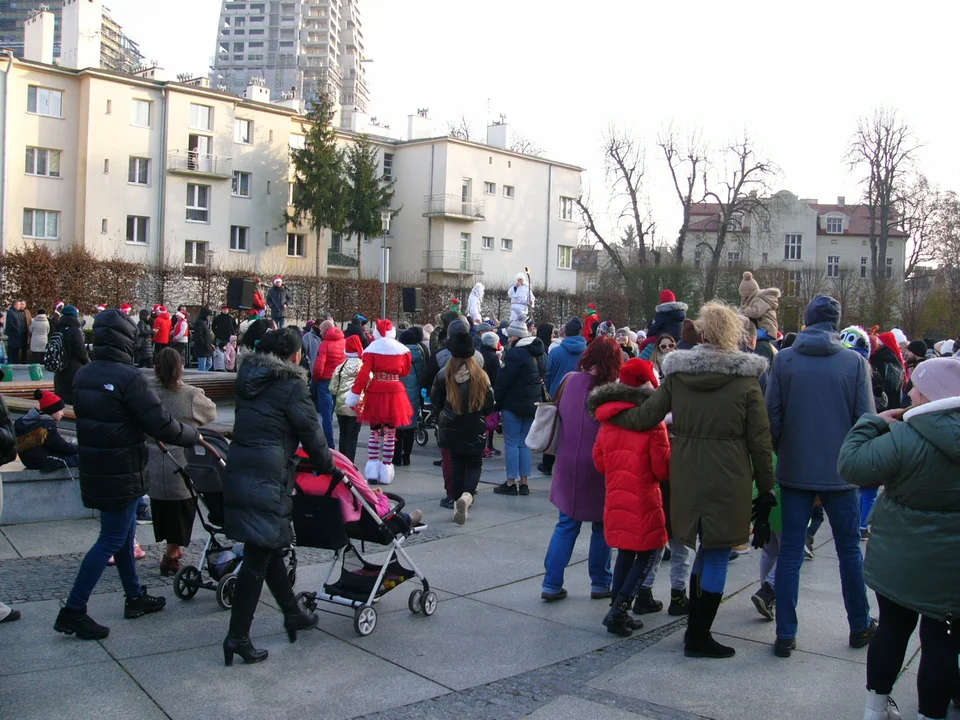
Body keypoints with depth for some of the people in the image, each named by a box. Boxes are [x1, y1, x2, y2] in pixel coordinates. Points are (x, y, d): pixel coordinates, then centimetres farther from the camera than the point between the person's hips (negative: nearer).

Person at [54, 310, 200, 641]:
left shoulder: (82, 375, 5)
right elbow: (161, 424, -22)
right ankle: (73, 611, 3)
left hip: (93, 470, 8)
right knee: (111, 540, 1)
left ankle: (135, 597, 31)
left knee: (124, 532, 19)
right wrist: (193, 435, -4)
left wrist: (144, 433, 18)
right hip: (122, 474, -8)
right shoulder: (128, 377, -21)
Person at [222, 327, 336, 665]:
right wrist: (328, 466, 11)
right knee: (258, 555, -2)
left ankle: (292, 613, 33)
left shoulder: (249, 378, 15)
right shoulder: (292, 385, -7)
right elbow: (310, 432, -4)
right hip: (268, 476, -8)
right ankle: (238, 636, 1)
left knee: (268, 546, 18)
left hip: (239, 469, 8)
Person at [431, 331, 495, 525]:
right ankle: (467, 495, -15)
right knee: (475, 465, 11)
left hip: (451, 428, 1)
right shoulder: (480, 375, -11)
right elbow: (489, 403, -4)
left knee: (456, 464, 15)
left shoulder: (444, 375, -10)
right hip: (475, 429, -1)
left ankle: (458, 503, 14)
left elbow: (435, 399, 0)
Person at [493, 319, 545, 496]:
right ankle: (524, 483, 14)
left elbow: (503, 380, -15)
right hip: (533, 404, 7)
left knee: (512, 443, 0)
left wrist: (496, 401, -6)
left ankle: (511, 483, 3)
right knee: (524, 443, 13)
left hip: (514, 404, -7)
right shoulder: (540, 353, 9)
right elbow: (544, 377, 15)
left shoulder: (515, 353, -16)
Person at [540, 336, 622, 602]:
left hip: (568, 466, 4)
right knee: (602, 526, 13)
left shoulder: (570, 381, -1)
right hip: (598, 468, -3)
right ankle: (600, 584, 21)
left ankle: (552, 584, 10)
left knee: (566, 525, 12)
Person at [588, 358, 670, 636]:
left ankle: (618, 612, 19)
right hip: (643, 500, -6)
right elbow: (662, 468, -10)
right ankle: (619, 610, -2)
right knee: (650, 553, 6)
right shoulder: (652, 421, -13)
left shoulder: (607, 419, 4)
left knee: (626, 551, 18)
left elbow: (599, 462, 9)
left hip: (615, 497, 6)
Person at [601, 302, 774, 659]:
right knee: (717, 557, 8)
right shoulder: (746, 378, -7)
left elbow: (645, 416, 4)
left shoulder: (677, 371, -1)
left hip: (686, 477, 4)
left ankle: (696, 630, 29)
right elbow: (760, 441, -4)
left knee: (706, 551, 20)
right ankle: (698, 637, 15)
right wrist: (766, 489, 4)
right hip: (728, 480, -4)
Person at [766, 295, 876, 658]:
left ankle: (785, 635, 9)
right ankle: (860, 626, 29)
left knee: (790, 552, 6)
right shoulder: (854, 362, -7)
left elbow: (772, 416, -4)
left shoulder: (783, 359, -5)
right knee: (849, 550, 16)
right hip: (840, 471, 0)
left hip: (795, 470, 0)